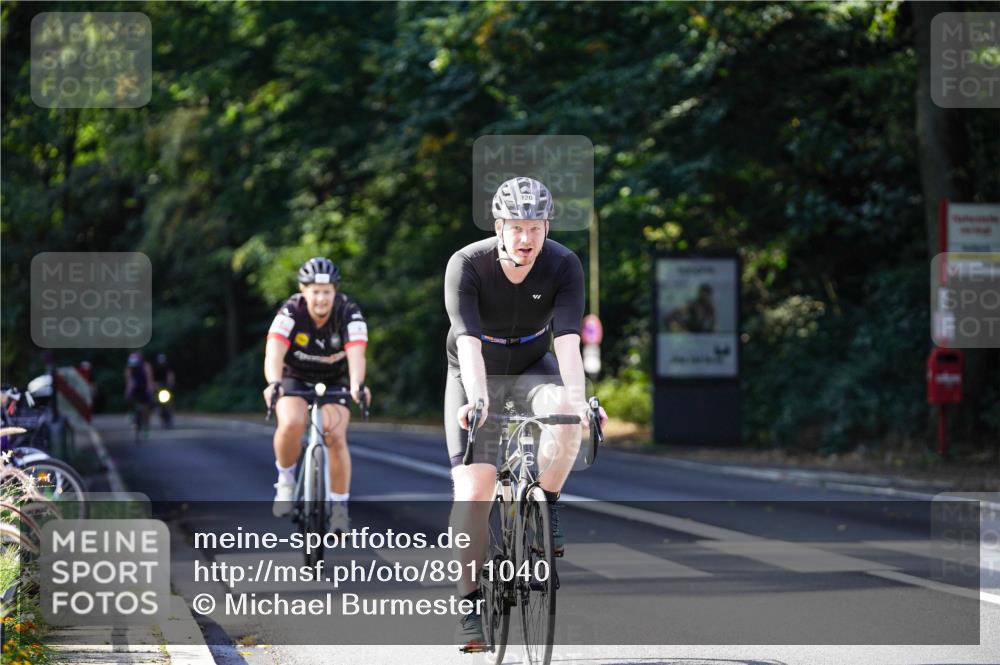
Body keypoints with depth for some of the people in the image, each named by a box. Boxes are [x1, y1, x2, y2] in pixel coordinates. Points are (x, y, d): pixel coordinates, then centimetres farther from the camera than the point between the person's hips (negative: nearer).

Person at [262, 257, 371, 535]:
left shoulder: (349, 314, -22)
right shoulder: (290, 312, -24)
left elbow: (356, 354, -36)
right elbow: (274, 353, -36)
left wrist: (357, 385, -56)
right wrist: (273, 383, -56)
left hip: (334, 382, 1)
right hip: (295, 380, -1)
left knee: (336, 437, -21)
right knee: (291, 424, -30)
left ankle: (339, 505, -5)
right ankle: (285, 477, -3)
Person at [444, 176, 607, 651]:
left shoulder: (564, 266, -20)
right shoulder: (466, 265, -25)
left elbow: (567, 339, -31)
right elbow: (468, 342, -35)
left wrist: (576, 395, -48)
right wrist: (476, 400, -51)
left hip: (533, 370, 1)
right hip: (475, 377, -1)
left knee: (566, 413, -34)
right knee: (473, 489, -15)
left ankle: (546, 505, -10)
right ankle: (471, 604, -5)